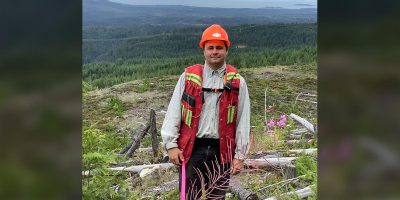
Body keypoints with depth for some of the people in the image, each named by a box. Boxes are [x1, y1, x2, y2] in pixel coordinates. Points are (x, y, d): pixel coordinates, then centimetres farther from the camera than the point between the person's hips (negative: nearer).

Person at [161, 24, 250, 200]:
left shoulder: (237, 82, 3)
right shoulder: (188, 77, 3)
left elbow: (243, 121, 3)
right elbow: (173, 113, 2)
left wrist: (240, 155, 0)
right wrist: (171, 144, -5)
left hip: (222, 151, 1)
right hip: (191, 149, -1)